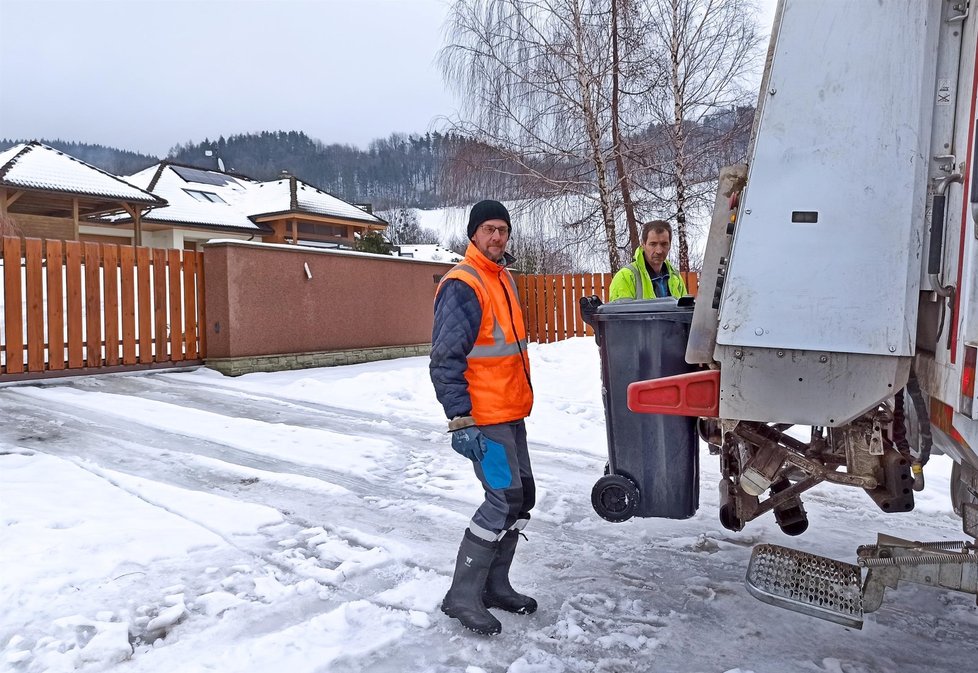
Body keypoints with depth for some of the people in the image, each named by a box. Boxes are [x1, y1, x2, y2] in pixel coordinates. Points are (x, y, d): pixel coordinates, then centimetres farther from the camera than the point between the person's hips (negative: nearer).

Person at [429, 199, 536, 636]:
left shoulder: (503, 278, 15)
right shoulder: (462, 285, -15)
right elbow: (445, 360, -19)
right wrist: (461, 419, -23)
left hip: (510, 412, 10)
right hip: (484, 418, -10)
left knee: (521, 497, 13)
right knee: (503, 500, -10)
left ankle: (495, 585, 26)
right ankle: (463, 596, 4)